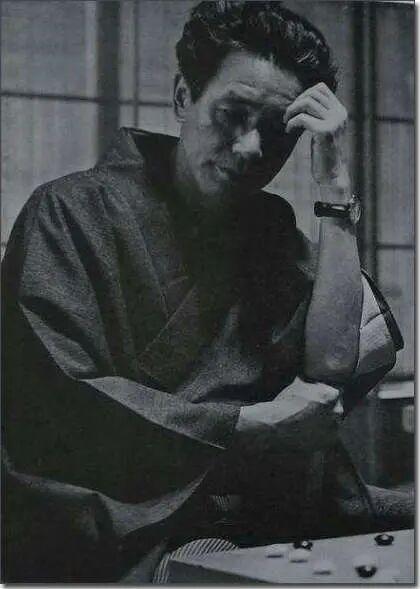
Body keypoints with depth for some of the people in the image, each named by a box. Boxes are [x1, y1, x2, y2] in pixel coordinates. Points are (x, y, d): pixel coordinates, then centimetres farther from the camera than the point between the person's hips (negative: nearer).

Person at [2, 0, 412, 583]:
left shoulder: (269, 226, 13)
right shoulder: (73, 212, -3)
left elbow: (334, 362, -3)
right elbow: (63, 399, -14)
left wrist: (336, 185, -5)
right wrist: (252, 424, -10)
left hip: (243, 517, 6)